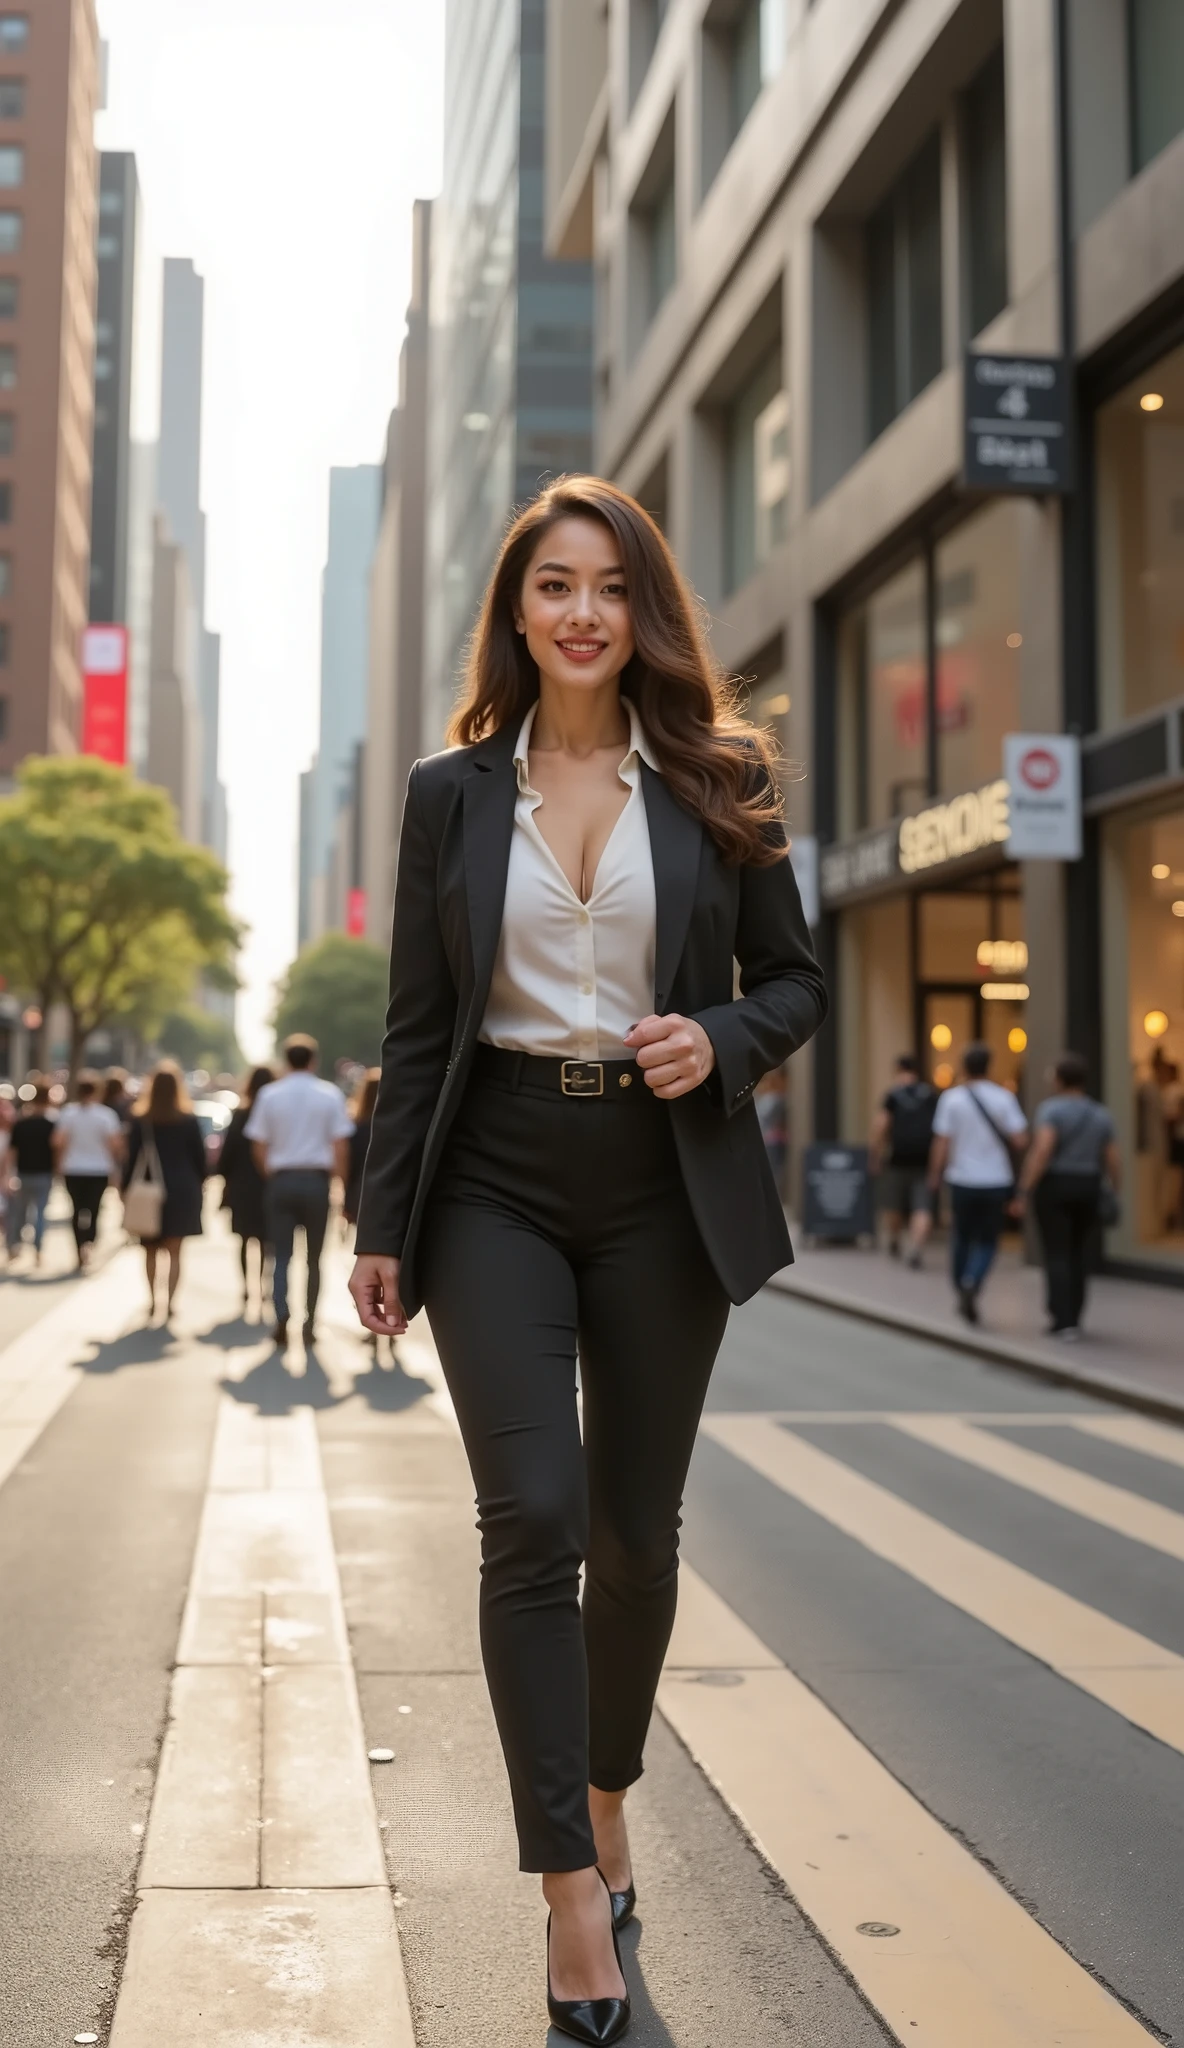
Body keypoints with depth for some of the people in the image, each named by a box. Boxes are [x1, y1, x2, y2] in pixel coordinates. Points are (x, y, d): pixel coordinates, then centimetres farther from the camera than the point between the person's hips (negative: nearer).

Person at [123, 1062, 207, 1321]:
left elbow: (132, 1157, -2)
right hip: (181, 1190, 0)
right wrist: (198, 1183, 14)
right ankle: (170, 1303, -8)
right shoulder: (189, 1121, -3)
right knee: (174, 1251, 1)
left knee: (150, 1250, 13)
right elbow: (199, 1156, 0)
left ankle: (152, 1302, 10)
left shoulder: (140, 1121, -3)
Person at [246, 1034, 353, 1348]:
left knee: (281, 1255, 4)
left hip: (281, 1180, 0)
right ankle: (309, 1325, 13)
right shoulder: (329, 1094, -3)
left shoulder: (269, 1094, 0)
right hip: (316, 1180, 0)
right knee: (314, 1257, 11)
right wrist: (342, 1183, 4)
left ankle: (281, 1316, -17)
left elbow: (259, 1147, 1)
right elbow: (340, 1146, -5)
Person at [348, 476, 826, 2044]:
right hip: (496, 1188, 0)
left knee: (635, 1531, 10)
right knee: (531, 1518, -10)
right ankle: (574, 1888, 0)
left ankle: (607, 1798, 35)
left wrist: (719, 1043, -14)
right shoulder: (451, 793, 5)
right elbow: (417, 1028, 5)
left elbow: (796, 982, 8)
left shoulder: (718, 784, 4)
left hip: (661, 1191, 1)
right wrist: (383, 1225, 3)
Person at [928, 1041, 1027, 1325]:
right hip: (997, 1181, 0)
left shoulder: (952, 1098, -4)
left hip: (963, 1180, 0)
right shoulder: (1004, 1098, -3)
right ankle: (972, 1285, -15)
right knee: (988, 1241, 8)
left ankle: (962, 1290, 25)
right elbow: (1018, 1142, -7)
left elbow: (941, 1143, -7)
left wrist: (935, 1176, 3)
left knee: (962, 1237, 18)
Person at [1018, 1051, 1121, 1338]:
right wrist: (1115, 1194, 13)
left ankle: (1063, 1321, -9)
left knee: (1057, 1254, -1)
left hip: (1054, 1187, -4)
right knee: (1079, 1256, 14)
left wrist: (1026, 1187, -20)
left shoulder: (1051, 1108, -9)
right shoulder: (1101, 1114, 5)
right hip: (1089, 1188, 4)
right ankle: (1072, 1317, 19)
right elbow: (1113, 1159, 2)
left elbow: (1043, 1148, -22)